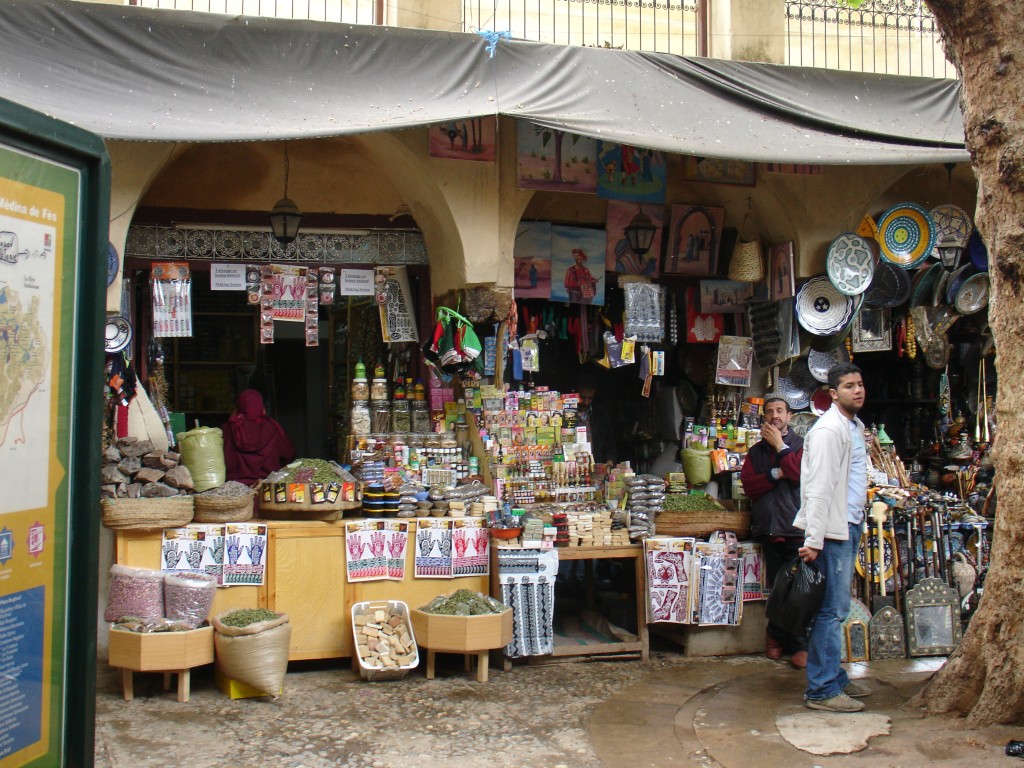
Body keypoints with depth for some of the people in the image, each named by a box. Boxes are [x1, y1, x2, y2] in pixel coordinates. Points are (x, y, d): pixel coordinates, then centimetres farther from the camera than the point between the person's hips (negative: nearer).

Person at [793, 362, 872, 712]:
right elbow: (818, 489, -21)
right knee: (833, 610, -6)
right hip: (833, 529, -10)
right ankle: (822, 690, 0)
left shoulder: (855, 426, 16)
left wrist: (857, 523, 19)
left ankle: (834, 676, 26)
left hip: (850, 526, 10)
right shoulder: (828, 429, -15)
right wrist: (814, 540, -24)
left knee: (836, 608, 16)